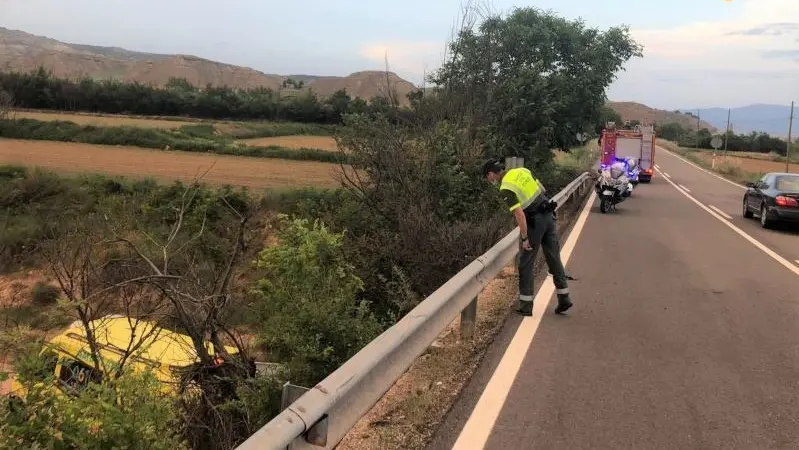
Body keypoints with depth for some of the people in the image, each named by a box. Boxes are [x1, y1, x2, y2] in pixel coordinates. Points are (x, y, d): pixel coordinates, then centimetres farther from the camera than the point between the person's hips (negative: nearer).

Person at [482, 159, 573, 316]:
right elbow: (542, 189, 16)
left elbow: (519, 214, -22)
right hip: (548, 215, 8)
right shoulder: (521, 171, 7)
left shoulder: (506, 189, -16)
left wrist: (525, 238, -16)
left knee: (525, 264, 3)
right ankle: (564, 298, 17)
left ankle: (526, 305, 7)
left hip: (534, 222, -8)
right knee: (554, 258, 13)